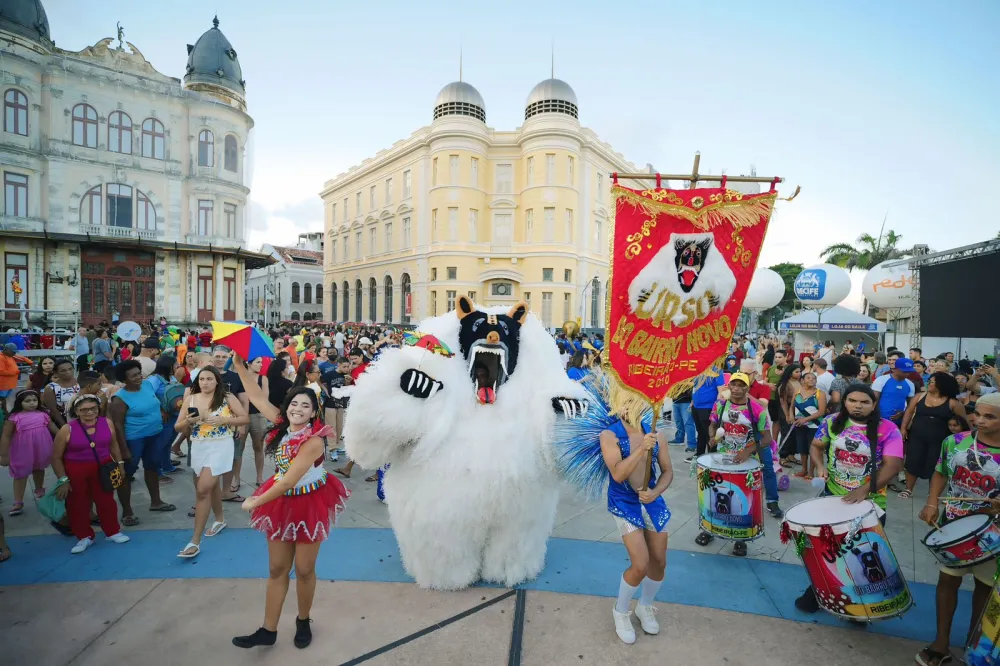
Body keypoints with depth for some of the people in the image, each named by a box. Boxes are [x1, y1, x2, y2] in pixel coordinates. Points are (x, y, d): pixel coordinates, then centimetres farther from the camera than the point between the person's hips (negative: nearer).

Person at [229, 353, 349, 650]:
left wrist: (255, 502, -13)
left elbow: (288, 482, -23)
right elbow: (258, 397, -2)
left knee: (304, 569, 10)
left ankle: (303, 622, 34)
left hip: (309, 503, -6)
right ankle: (268, 630, 28)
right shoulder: (283, 424, -6)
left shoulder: (313, 441, -25)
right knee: (277, 568, 15)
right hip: (281, 501, 6)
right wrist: (240, 367, -10)